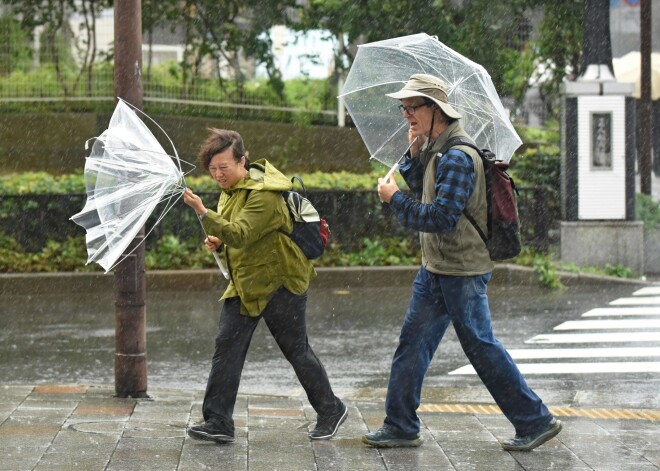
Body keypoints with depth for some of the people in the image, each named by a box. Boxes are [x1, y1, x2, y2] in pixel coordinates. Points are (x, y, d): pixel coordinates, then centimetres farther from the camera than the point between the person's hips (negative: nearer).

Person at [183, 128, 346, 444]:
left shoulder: (264, 196, -20)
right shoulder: (230, 191, 10)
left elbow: (240, 234, -32)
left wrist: (203, 212, -41)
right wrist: (219, 243, 1)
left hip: (279, 284, -8)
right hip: (245, 284, 8)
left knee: (297, 350, 3)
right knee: (227, 346, -4)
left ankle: (331, 410, 21)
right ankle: (218, 422, -4)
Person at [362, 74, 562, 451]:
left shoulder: (457, 156, -21)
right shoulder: (436, 148, 11)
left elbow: (442, 217, -26)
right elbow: (424, 190, 21)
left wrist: (394, 199, -16)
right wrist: (415, 153, 5)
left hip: (461, 271, -10)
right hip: (436, 268, 10)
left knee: (481, 347, -3)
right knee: (413, 344, 11)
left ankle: (536, 421, 7)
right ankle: (400, 427, 18)